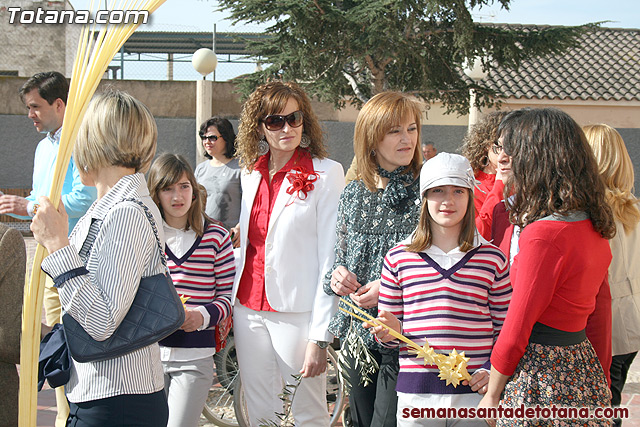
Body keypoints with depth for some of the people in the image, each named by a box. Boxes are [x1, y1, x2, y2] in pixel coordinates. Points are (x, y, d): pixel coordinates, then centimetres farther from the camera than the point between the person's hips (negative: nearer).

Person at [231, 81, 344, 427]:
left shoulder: (325, 174, -8)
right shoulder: (251, 173, 11)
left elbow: (330, 259, -11)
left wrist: (320, 337, -16)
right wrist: (230, 308, 14)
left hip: (296, 311, -5)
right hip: (249, 310, 6)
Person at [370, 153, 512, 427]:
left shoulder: (493, 259, 5)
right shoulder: (398, 257, 5)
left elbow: (505, 329, 7)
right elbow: (387, 329, 11)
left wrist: (494, 371, -7)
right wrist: (391, 331, -11)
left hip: (475, 394, 0)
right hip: (416, 392, 0)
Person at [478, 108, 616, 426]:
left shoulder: (544, 234, -20)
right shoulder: (595, 227, 6)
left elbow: (516, 331, -16)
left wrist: (492, 394, -5)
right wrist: (600, 375, 24)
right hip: (584, 368, 8)